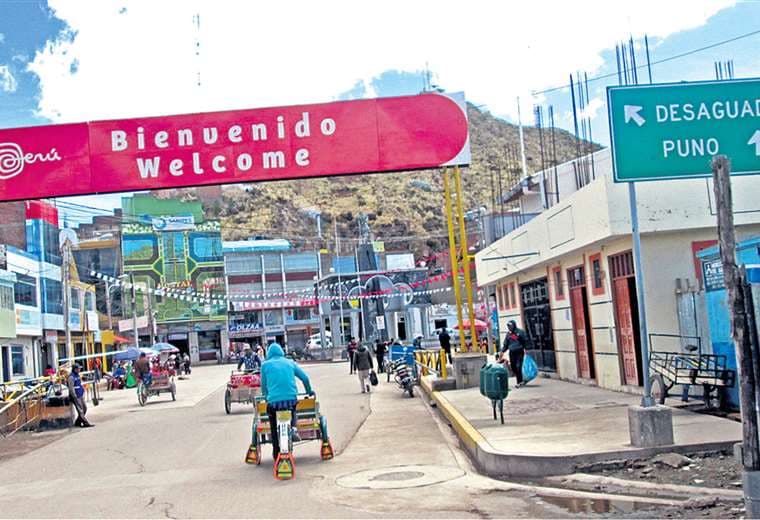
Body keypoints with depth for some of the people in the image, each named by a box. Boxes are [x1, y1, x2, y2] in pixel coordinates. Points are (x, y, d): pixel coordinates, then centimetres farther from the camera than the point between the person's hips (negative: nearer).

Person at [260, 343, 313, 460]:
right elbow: (305, 377, 13)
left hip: (273, 401, -1)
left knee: (274, 428, 20)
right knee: (292, 410, 35)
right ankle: (293, 428, 10)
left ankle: (276, 453, 21)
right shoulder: (290, 362, 15)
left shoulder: (265, 365, 10)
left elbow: (263, 384, 15)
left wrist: (265, 395, 34)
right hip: (292, 398, 2)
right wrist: (309, 391, 29)